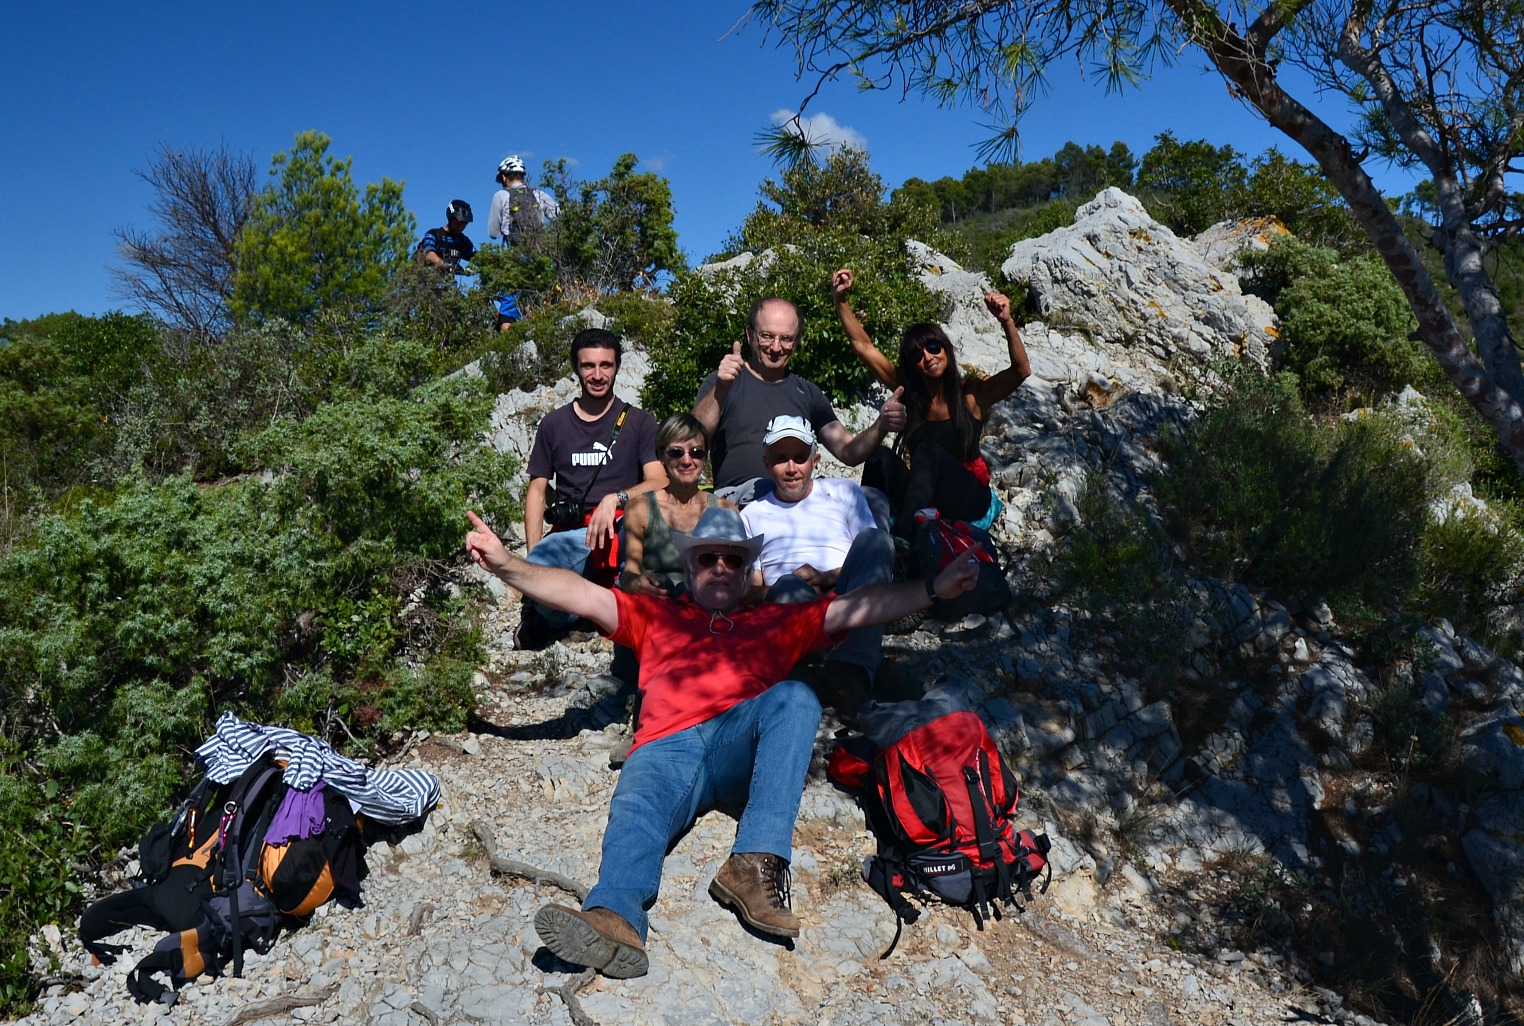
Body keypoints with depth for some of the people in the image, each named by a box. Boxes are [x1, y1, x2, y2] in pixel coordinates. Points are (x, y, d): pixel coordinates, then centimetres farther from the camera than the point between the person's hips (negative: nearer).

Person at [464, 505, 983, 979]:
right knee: (636, 813, -32)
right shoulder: (656, 615, 33)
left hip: (743, 747, 0)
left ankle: (755, 864, -42)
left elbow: (863, 607, 25)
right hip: (668, 748, 0)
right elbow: (582, 594, 20)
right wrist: (506, 564, 7)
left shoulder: (777, 621, 33)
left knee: (796, 697, -30)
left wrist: (935, 588, 13)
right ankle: (615, 921, -62)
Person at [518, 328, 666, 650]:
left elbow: (660, 483, 1)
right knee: (534, 568, -35)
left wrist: (615, 499, -18)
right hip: (570, 532, 1)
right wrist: (533, 551, -1)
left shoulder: (639, 422, 13)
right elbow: (537, 491, 14)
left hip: (620, 527, 0)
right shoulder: (554, 424, 18)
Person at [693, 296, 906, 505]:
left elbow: (849, 452, 14)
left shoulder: (807, 394, 23)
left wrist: (881, 426, -7)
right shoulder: (723, 382, 10)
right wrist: (721, 389, -24)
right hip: (738, 495, -4)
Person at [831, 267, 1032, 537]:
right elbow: (863, 347, 0)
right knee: (881, 457, -24)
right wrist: (841, 300, -8)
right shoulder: (909, 391, 3)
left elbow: (1022, 370, -21)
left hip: (968, 502, -3)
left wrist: (1007, 322, -34)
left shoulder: (973, 395, -6)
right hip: (922, 500, 3)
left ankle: (902, 536, -42)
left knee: (929, 449, -31)